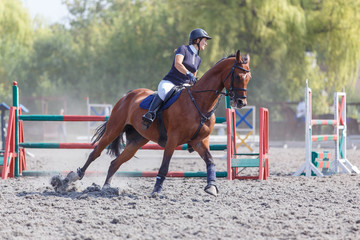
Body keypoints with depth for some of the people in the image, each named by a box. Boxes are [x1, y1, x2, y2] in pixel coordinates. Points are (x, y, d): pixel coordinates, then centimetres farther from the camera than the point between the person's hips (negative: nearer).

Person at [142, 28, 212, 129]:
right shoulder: (183, 49, 0)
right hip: (169, 83, -7)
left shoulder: (198, 59, 21)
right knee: (165, 91, -42)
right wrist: (188, 74, -34)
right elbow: (177, 64, -18)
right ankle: (150, 114, -50)